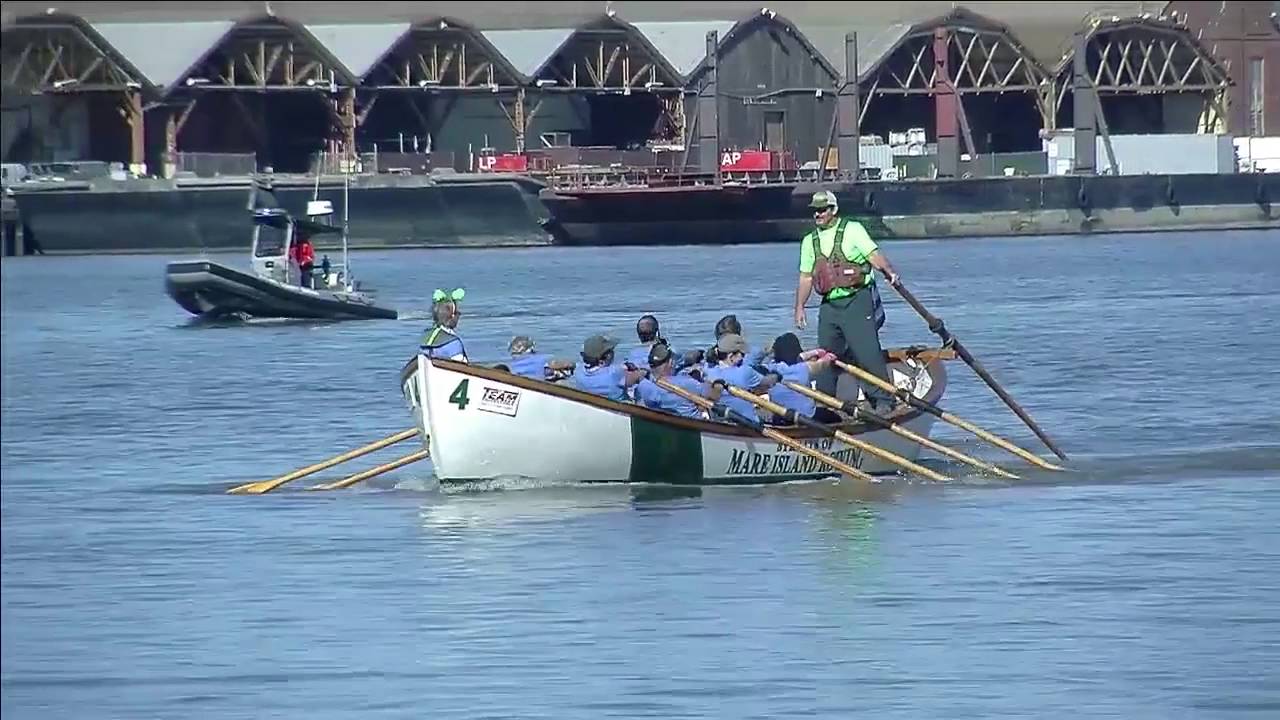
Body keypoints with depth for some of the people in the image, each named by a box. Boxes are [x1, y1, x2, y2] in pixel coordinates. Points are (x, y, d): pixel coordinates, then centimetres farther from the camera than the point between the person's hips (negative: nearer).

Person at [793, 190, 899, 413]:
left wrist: (889, 271, -27)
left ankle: (883, 401, -6)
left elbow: (873, 254, -10)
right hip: (829, 305, 6)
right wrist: (800, 307, 10)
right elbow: (806, 278, 17)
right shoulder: (809, 241, 15)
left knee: (867, 351, -11)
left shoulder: (852, 230, 0)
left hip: (857, 301, -5)